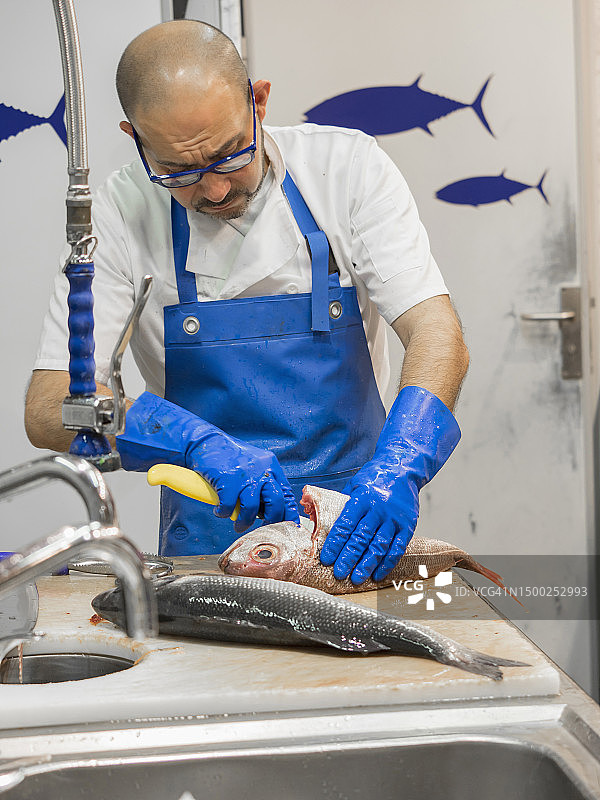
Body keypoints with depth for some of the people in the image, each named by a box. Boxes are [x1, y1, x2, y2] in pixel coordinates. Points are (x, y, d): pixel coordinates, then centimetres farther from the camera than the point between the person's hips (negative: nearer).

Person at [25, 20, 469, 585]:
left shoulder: (347, 166, -7)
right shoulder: (118, 215, -8)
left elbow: (438, 335, -13)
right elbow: (49, 408, -13)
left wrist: (398, 467, -31)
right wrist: (196, 441, -29)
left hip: (356, 523, 1)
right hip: (211, 534, 0)